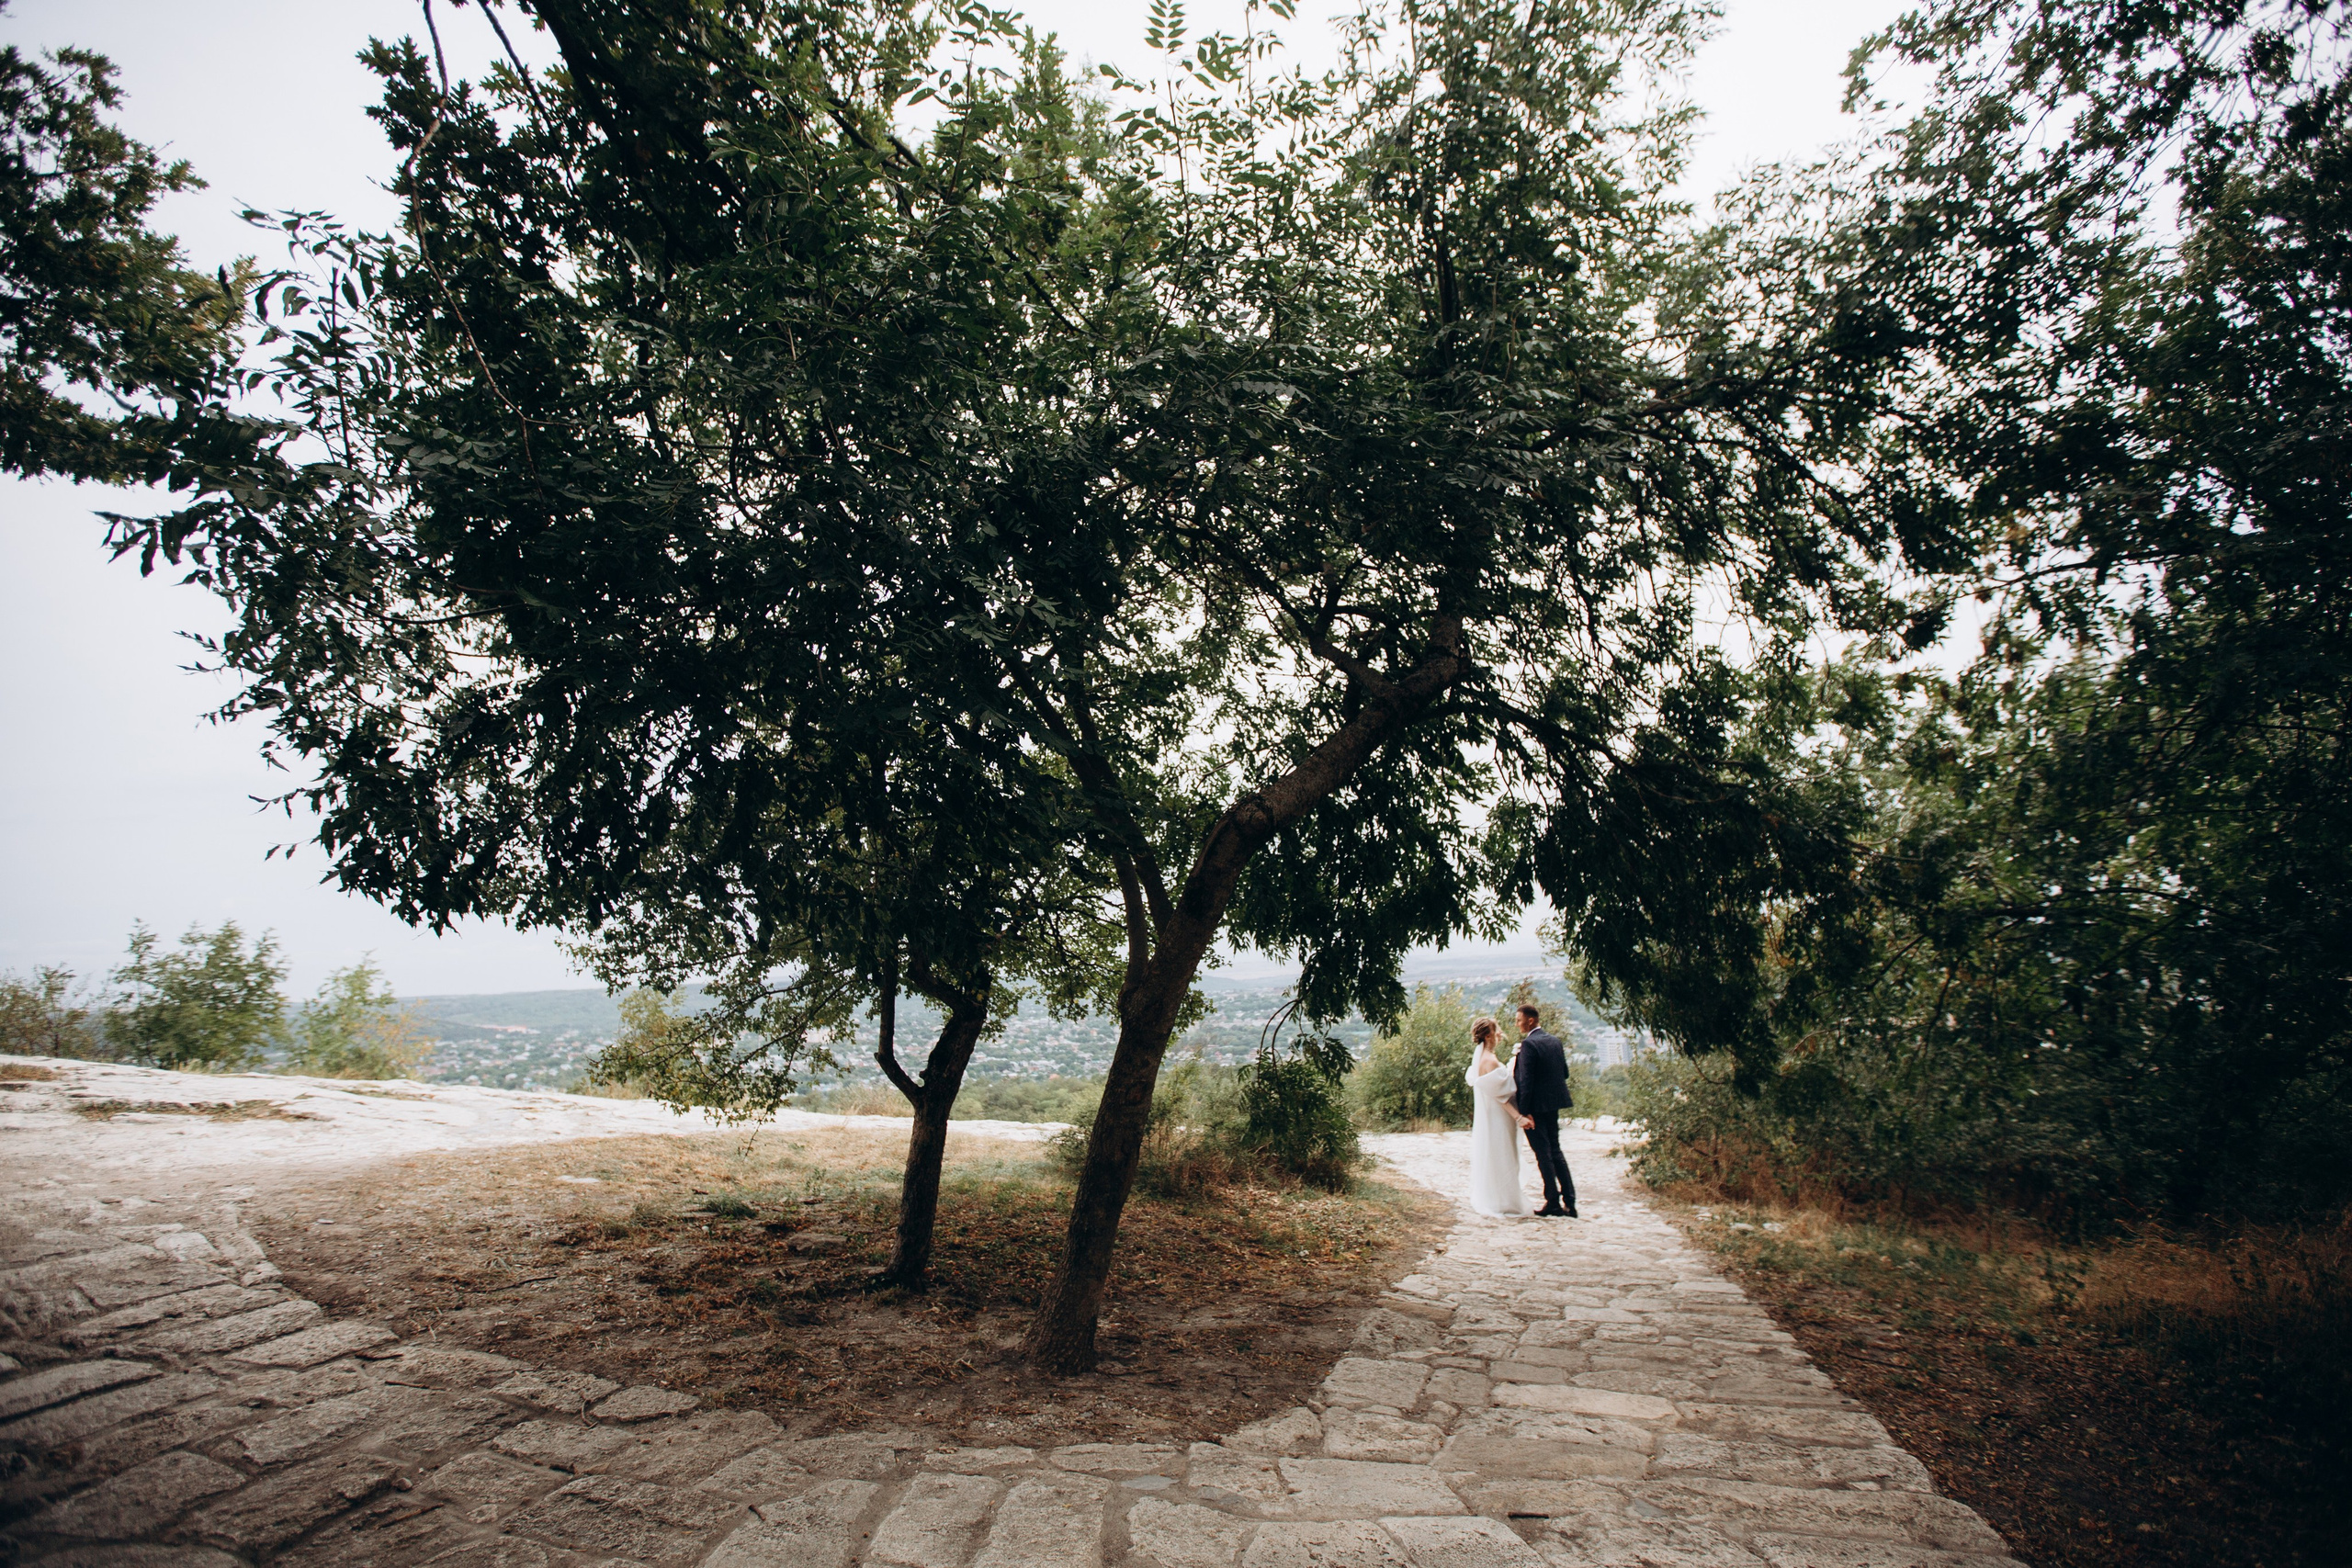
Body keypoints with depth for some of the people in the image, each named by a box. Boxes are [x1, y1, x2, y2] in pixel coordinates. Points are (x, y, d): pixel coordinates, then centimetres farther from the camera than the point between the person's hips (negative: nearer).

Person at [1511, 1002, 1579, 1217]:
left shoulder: (1529, 1044, -18)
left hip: (1536, 1107, -8)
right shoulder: (1555, 1040, 7)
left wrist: (1524, 1112, -18)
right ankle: (1569, 1203, 17)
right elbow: (1565, 1072, 12)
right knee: (1555, 1150, 15)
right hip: (1554, 1103, 8)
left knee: (1543, 1154, 1)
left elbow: (1526, 1080, -20)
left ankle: (1554, 1205, 8)